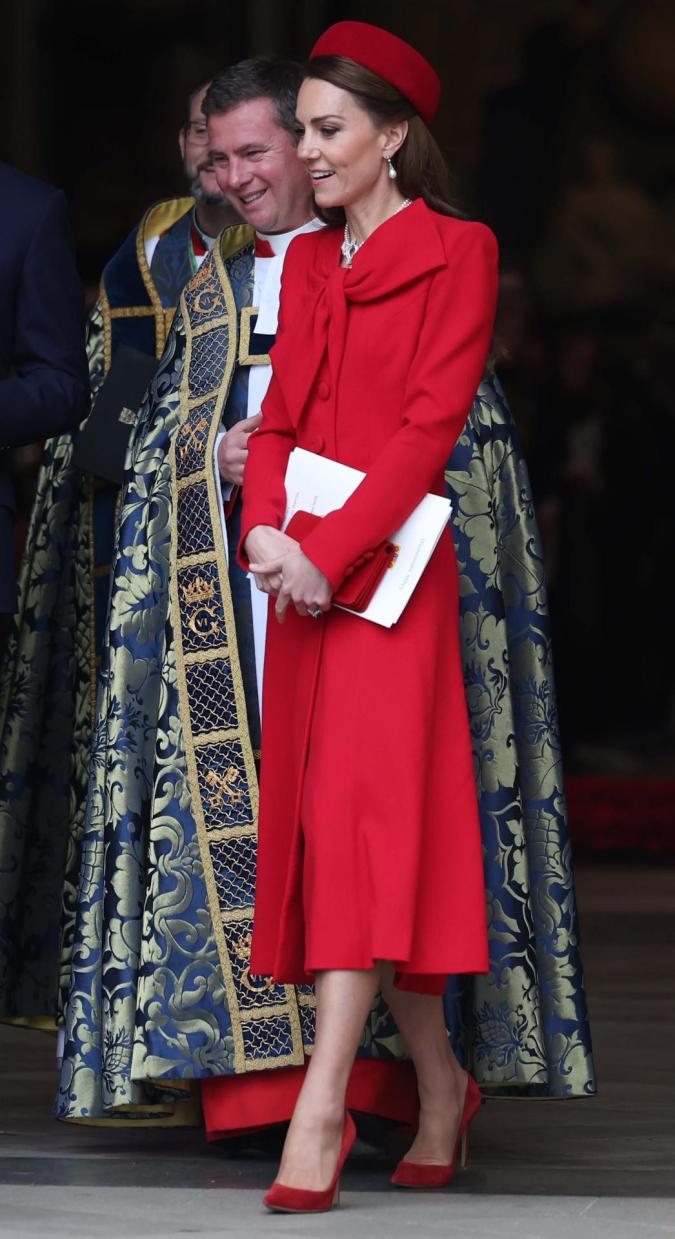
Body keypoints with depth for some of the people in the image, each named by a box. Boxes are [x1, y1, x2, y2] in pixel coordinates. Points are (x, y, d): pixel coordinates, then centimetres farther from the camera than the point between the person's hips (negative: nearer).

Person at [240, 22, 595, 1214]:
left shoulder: (456, 255, -3)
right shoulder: (308, 263, 17)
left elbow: (432, 423, -12)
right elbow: (281, 414, 12)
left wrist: (331, 551, -19)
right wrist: (265, 528, -7)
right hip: (303, 573, 7)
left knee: (362, 814, -15)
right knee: (326, 818, 7)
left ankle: (323, 1105, -22)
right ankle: (440, 1082, 19)